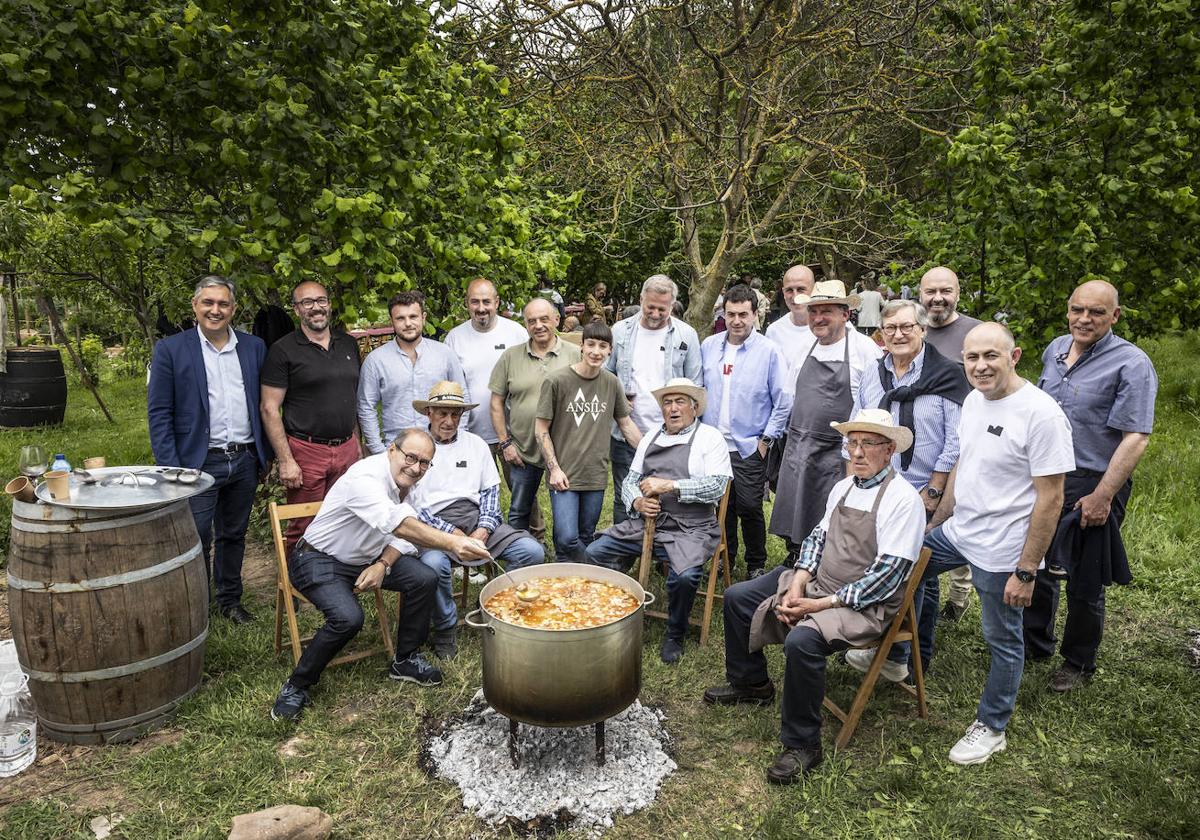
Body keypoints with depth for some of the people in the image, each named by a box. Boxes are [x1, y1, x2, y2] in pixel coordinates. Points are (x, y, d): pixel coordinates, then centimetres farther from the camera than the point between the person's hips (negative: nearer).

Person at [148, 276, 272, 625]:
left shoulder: (254, 347, 5)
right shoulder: (170, 349, -5)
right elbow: (159, 413, -6)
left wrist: (265, 453, 9)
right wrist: (170, 470, -11)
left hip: (245, 461, 4)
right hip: (198, 463, -3)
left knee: (233, 535, 16)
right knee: (195, 541, 2)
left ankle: (230, 599, 32)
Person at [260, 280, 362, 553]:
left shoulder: (348, 344, 11)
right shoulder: (283, 350, -4)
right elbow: (269, 408, -7)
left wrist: (361, 441, 11)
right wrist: (285, 460, -13)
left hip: (347, 448, 4)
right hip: (306, 451, -4)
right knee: (303, 530, 3)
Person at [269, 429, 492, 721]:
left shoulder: (405, 481, -4)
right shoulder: (365, 479, -31)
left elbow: (403, 535, 1)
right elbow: (399, 525, -46)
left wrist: (382, 565, -18)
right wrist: (453, 543, -55)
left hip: (366, 557, 8)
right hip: (319, 560, -7)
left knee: (425, 579, -11)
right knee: (348, 618, -31)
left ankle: (406, 659, 10)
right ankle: (297, 685, -5)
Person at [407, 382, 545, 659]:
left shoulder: (476, 444, 17)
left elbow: (490, 490, 13)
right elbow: (407, 502, -3)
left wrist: (484, 529, -5)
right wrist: (450, 533, -11)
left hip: (475, 517, 4)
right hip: (434, 523, -4)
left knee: (532, 551, -17)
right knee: (433, 563, -37)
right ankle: (445, 629, -9)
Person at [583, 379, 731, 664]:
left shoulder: (709, 437, 0)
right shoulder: (651, 437, 17)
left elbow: (717, 486, -13)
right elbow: (630, 480, 17)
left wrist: (669, 485, -18)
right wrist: (637, 501, -6)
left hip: (690, 530, -5)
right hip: (646, 522, 5)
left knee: (684, 575, -32)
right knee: (595, 552, -11)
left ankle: (675, 635, -3)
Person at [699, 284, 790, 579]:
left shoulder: (770, 352, -8)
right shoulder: (708, 346, 4)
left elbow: (783, 401, -6)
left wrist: (767, 439, -7)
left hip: (749, 447, -4)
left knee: (749, 508, 0)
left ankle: (756, 565, 20)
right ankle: (724, 560, 30)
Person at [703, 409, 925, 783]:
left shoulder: (903, 499, -16)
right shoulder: (843, 487, 10)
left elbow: (887, 575, -21)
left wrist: (822, 604, -22)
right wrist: (796, 584, -6)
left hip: (864, 605, -8)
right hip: (815, 584, 9)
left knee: (801, 640, -34)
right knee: (737, 597, 7)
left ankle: (802, 745, -13)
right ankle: (750, 683, 27)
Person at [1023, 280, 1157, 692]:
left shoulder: (1131, 364, -15)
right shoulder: (1056, 349, 6)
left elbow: (1135, 439, -18)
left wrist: (1102, 497, -21)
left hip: (1090, 487, -6)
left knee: (1084, 584, 8)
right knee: (1036, 565, 17)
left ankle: (1079, 662, 28)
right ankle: (1035, 643, 37)